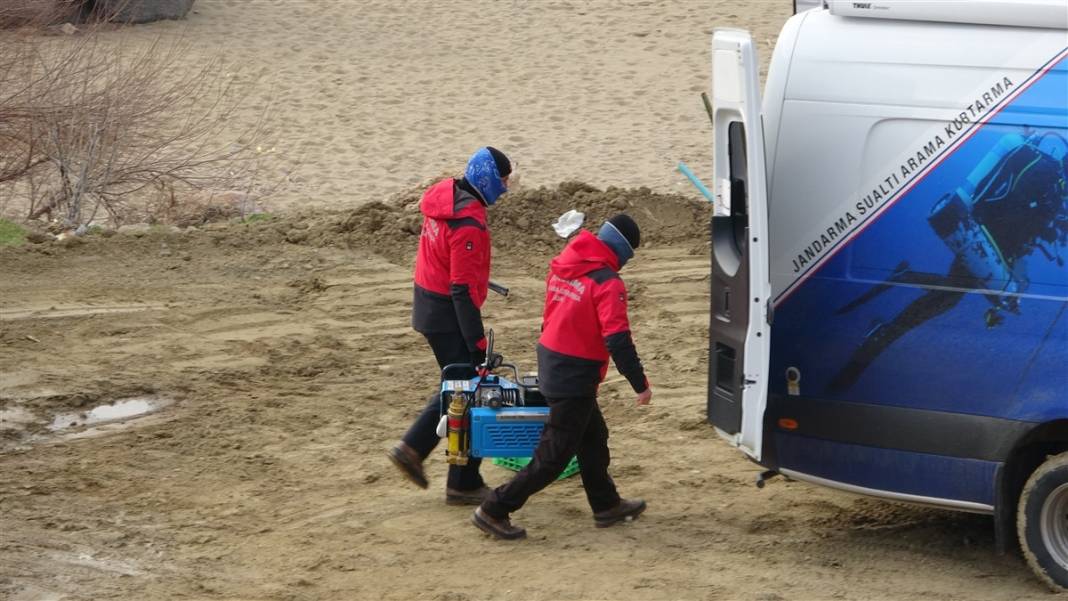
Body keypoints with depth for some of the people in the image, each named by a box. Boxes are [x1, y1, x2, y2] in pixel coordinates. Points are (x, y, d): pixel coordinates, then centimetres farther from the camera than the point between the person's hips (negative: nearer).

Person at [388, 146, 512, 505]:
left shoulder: (445, 195, 5)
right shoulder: (468, 223, -25)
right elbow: (464, 290, -24)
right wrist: (478, 341, -21)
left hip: (428, 303, 10)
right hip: (449, 316, -10)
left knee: (457, 385, 23)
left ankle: (412, 448, 23)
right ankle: (464, 486, 6)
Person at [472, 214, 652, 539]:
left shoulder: (561, 267, 5)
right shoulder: (607, 283, -19)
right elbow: (617, 339, -23)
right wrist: (640, 384, -15)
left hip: (550, 362, 9)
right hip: (575, 376, -9)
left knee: (593, 438, 24)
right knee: (554, 455, 0)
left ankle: (606, 505, 37)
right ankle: (495, 510, 0)